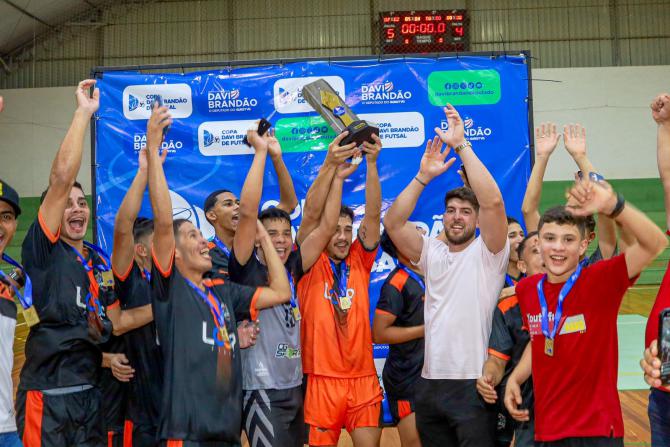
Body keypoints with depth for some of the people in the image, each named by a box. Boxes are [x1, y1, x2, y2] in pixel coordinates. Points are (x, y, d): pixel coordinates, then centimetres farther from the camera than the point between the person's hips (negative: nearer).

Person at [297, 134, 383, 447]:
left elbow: (373, 214, -3)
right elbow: (313, 215, -11)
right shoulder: (310, 265, 1)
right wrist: (335, 170, -15)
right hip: (322, 378, -3)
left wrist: (371, 163, -12)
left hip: (363, 377, 3)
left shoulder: (359, 261, 8)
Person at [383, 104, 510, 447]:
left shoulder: (487, 252, -2)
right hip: (431, 382, 5)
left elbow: (493, 202, -18)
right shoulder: (431, 251, 10)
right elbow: (392, 223, -1)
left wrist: (461, 145, -17)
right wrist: (423, 177, -6)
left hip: (473, 384, -5)